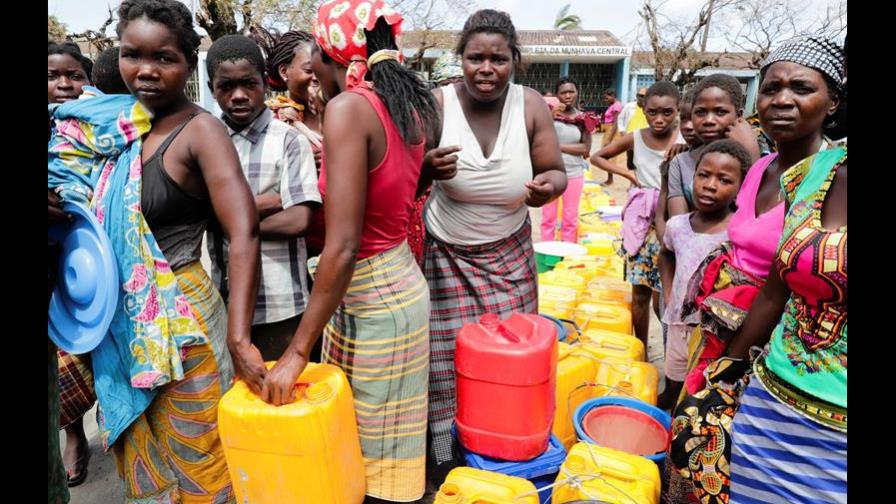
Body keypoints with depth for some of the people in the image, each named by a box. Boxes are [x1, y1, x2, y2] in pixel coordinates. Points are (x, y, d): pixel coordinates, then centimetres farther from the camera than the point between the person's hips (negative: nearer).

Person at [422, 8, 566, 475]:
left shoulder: (531, 106, -9)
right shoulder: (437, 104, -14)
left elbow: (556, 172, -2)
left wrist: (547, 186, -26)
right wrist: (428, 166, -30)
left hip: (509, 251, 2)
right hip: (445, 251, -1)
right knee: (445, 348, 4)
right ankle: (442, 442, 27)